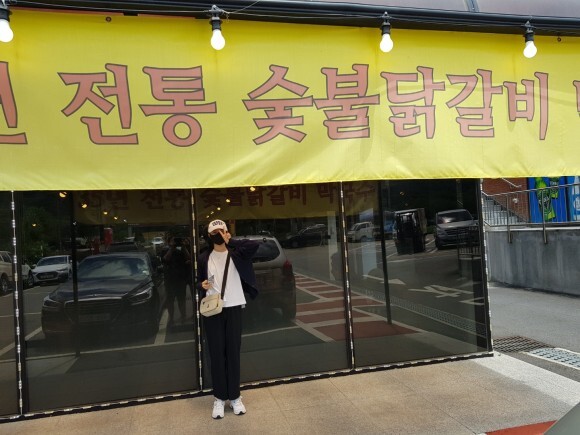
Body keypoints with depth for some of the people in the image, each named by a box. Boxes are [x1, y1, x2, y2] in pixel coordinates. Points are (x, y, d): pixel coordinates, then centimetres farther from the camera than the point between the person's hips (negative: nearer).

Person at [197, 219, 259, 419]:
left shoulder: (236, 253, 1)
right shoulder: (204, 258, 5)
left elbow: (254, 245, -18)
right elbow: (199, 282, 13)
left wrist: (231, 241, -12)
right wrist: (202, 285, -9)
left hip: (234, 307, -1)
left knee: (233, 352, 6)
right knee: (217, 354, 5)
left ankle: (235, 397, 18)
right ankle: (219, 398, 16)